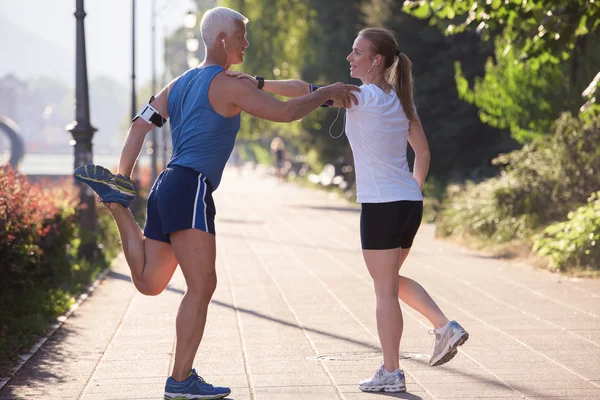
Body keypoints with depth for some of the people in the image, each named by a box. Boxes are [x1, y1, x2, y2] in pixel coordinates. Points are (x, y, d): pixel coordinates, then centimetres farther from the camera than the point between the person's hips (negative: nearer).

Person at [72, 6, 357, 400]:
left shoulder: (178, 84, 21)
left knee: (149, 283, 14)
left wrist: (124, 175, 14)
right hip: (189, 189, -9)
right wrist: (327, 93, 3)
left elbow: (140, 126, 15)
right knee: (202, 285, -9)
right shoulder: (228, 86, -5)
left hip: (167, 188, 9)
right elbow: (285, 111, -11)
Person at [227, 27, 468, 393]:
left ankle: (391, 373, 8)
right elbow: (423, 153, 15)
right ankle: (445, 327, 12)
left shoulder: (365, 97, -12)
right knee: (391, 280, 23)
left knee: (385, 288, 1)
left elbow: (306, 90, -21)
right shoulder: (400, 99, 11)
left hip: (383, 205, -8)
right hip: (410, 202, 8)